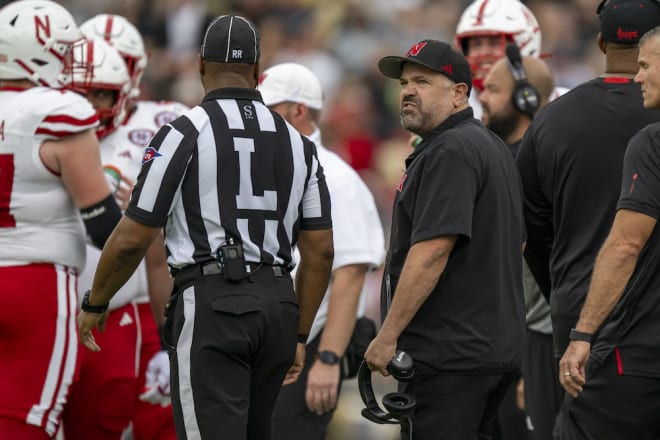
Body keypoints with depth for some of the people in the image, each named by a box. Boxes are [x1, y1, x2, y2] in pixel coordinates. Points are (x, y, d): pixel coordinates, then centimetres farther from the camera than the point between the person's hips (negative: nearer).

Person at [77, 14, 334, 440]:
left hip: (211, 304, -5)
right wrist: (300, 336, 19)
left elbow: (131, 240, -5)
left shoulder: (184, 134, -5)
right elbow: (320, 251, 10)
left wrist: (95, 304, 10)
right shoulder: (298, 144, 10)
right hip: (278, 304, 5)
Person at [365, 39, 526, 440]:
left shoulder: (449, 152, -15)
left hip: (451, 354, -11)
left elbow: (432, 249, -23)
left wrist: (388, 335, -20)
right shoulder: (493, 147, 19)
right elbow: (516, 244, 25)